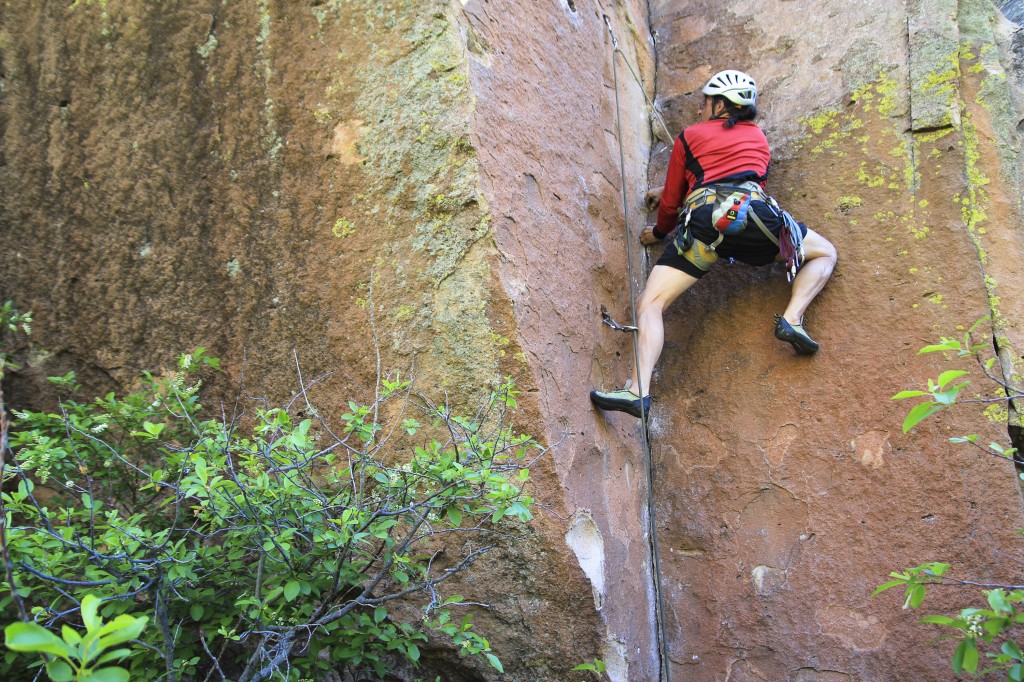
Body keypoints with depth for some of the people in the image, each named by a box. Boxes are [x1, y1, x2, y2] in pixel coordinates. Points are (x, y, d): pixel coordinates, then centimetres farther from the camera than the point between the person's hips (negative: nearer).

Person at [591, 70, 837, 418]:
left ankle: (638, 391, -23)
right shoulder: (758, 136, 35)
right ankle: (792, 319, -2)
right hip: (756, 213, 2)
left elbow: (671, 202, 26)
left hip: (704, 219, -2)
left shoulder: (690, 136, 25)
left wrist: (659, 232, 49)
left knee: (650, 304, -1)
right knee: (825, 253, 26)